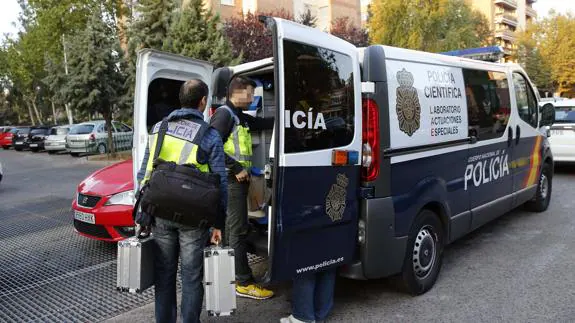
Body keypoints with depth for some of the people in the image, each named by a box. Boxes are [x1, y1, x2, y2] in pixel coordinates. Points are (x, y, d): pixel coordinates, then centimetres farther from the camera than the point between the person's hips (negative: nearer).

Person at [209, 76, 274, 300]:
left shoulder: (240, 117, 19)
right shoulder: (224, 114, -11)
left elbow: (264, 123, 16)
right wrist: (237, 168, -19)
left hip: (238, 179, 10)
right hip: (232, 179, -10)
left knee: (232, 227, 16)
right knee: (239, 229, -8)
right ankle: (244, 283, -2)